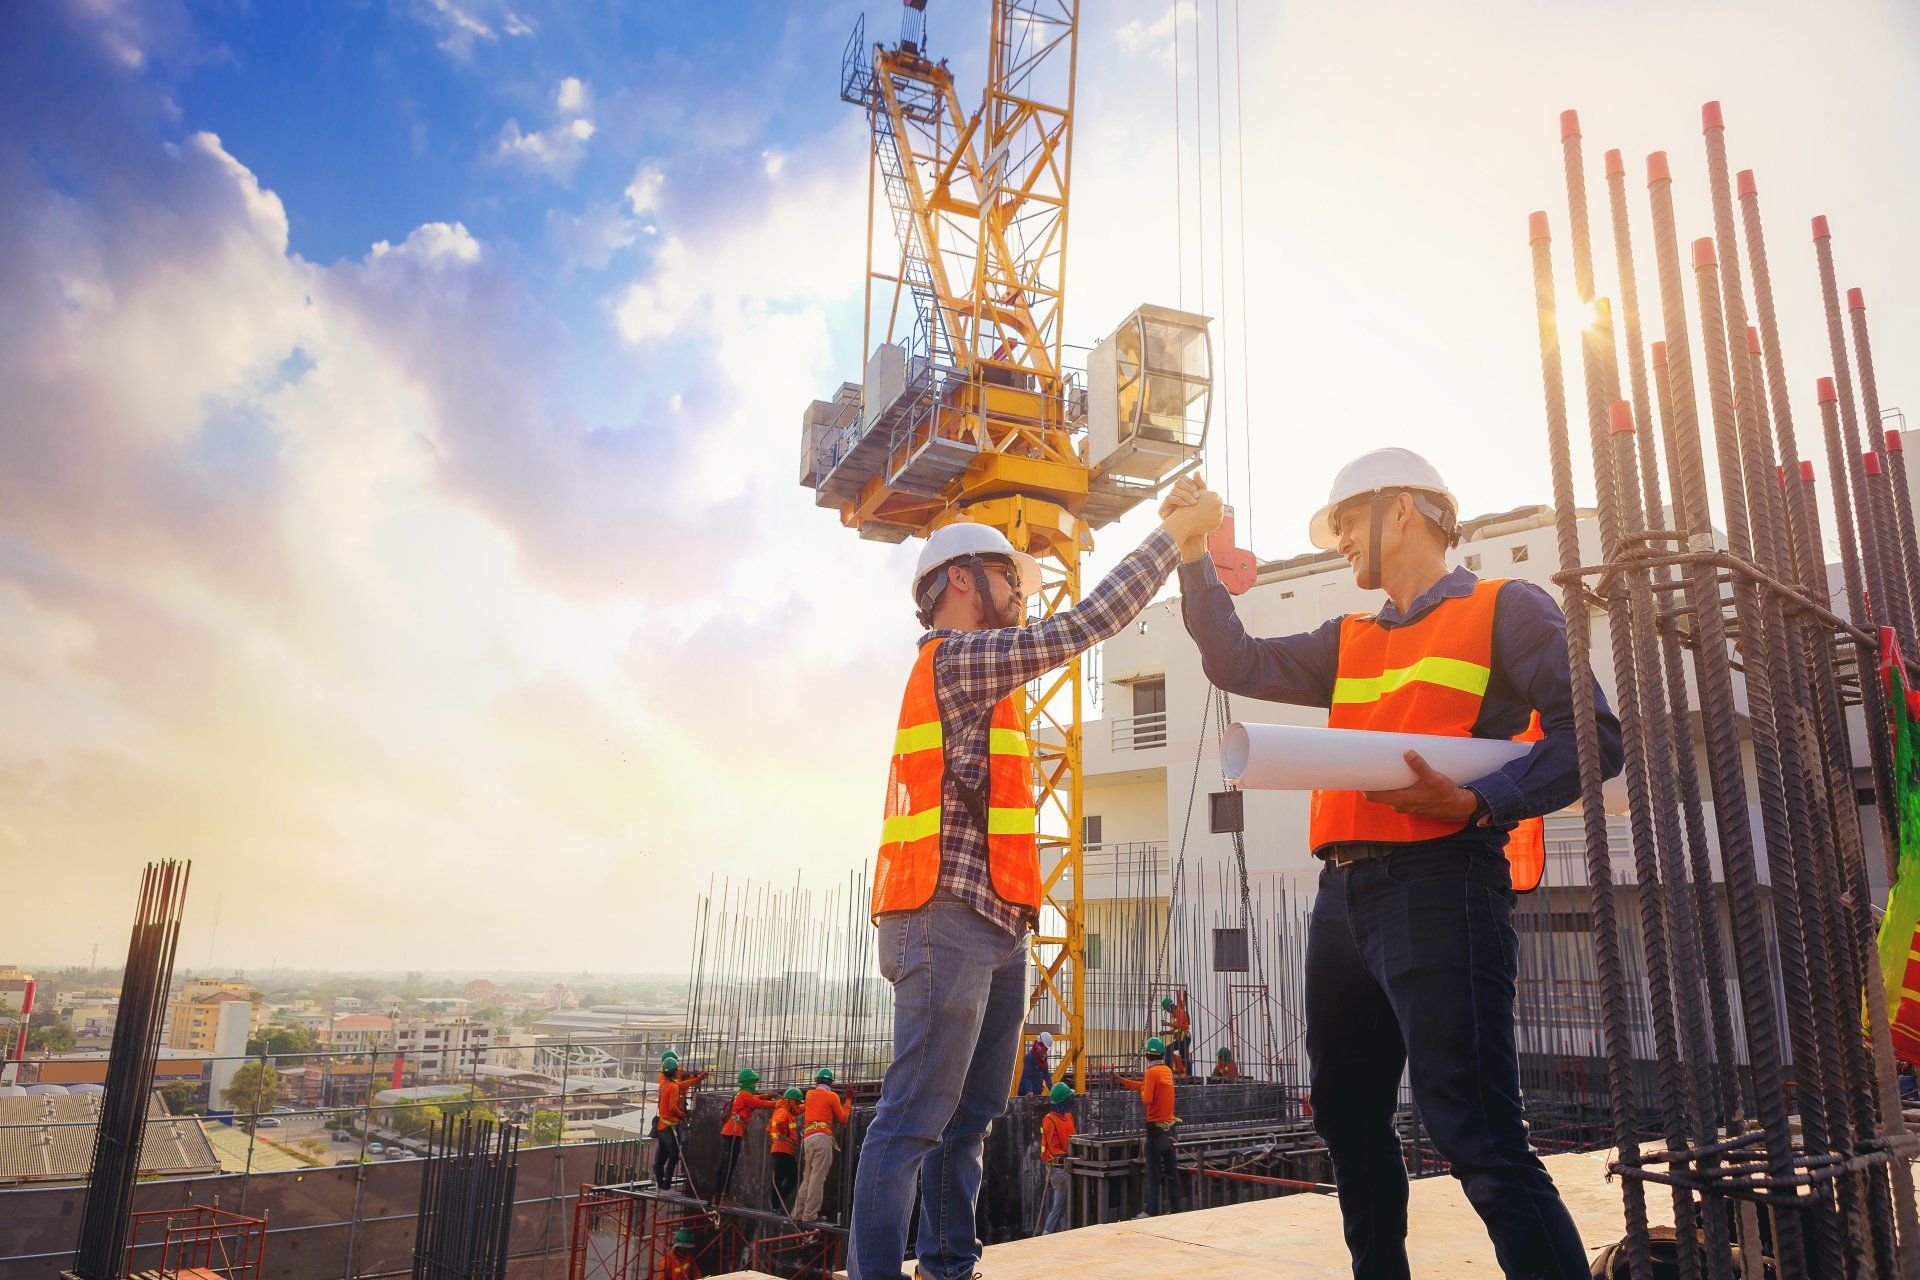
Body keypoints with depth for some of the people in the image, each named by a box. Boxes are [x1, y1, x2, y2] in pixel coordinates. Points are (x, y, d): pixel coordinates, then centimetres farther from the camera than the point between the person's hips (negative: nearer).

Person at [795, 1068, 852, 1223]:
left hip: (807, 1137, 6)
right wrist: (847, 1101, 18)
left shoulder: (810, 1094, 17)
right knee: (818, 1178, -7)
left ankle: (798, 1213, 12)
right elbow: (843, 1118, 8)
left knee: (807, 1178, 12)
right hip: (822, 1137, -6)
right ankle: (810, 1215, -10)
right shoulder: (832, 1096, 2)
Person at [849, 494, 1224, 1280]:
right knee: (915, 1119, -8)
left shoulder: (968, 671, 24)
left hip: (994, 930, 10)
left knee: (972, 1114, 12)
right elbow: (1087, 625, -13)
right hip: (950, 920, -10)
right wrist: (1176, 531, -6)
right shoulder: (956, 657, -9)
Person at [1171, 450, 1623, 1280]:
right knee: (1347, 1118, 16)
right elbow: (1238, 666, 17)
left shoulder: (1505, 609, 4)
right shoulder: (1350, 642, 24)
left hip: (1439, 884, -7)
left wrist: (1479, 801, -19)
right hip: (1343, 895, 8)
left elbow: (1591, 735, -5)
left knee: (1477, 1136, -14)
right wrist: (1194, 556, 14)